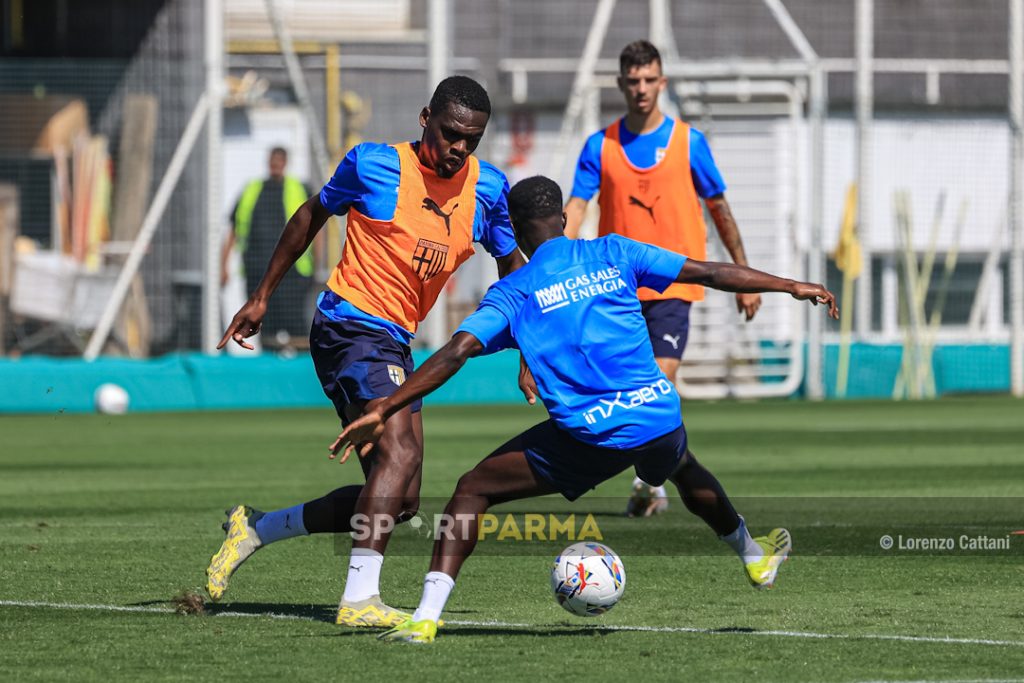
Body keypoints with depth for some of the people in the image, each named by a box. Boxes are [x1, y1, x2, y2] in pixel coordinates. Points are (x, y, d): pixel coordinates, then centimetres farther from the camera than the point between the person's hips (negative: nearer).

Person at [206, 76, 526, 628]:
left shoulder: (487, 188, 5)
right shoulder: (374, 165, -8)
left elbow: (510, 263, 19)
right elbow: (312, 215, 7)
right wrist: (261, 297, 11)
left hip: (395, 343, 7)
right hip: (350, 326, -7)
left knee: (399, 500, 7)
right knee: (400, 451, -28)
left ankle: (254, 528, 22)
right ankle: (359, 599, -33)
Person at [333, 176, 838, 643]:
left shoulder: (511, 293, 3)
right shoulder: (612, 255, 10)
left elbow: (455, 353, -9)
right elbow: (708, 273, 10)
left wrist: (384, 410, -9)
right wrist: (792, 287, 19)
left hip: (588, 438, -4)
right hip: (659, 417, 4)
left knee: (473, 490, 7)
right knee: (686, 471, 39)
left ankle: (427, 615, -8)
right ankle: (754, 557, 59)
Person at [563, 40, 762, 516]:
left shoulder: (688, 142, 1)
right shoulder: (600, 146, 4)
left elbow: (719, 209, 9)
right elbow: (575, 209, -5)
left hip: (673, 283, -2)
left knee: (662, 377, -19)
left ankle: (649, 481, -17)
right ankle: (651, 487, 23)